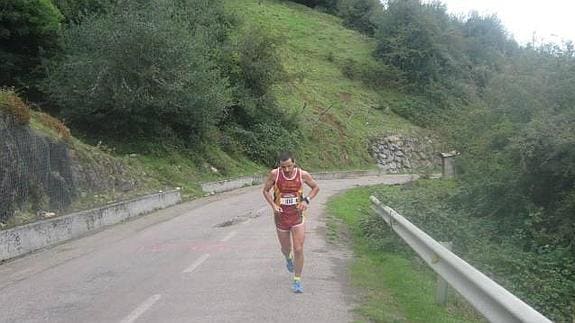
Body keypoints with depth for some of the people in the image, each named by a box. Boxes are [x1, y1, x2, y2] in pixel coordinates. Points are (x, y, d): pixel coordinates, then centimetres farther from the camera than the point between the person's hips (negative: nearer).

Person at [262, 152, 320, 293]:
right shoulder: (274, 174, -12)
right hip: (281, 217, 1)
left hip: (297, 216, -1)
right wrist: (273, 205, -13)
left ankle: (297, 281, 8)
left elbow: (316, 187, 6)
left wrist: (307, 200, -10)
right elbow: (265, 190, 2)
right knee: (285, 248, 17)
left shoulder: (302, 174, -11)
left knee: (298, 250, -7)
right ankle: (288, 258, 54)